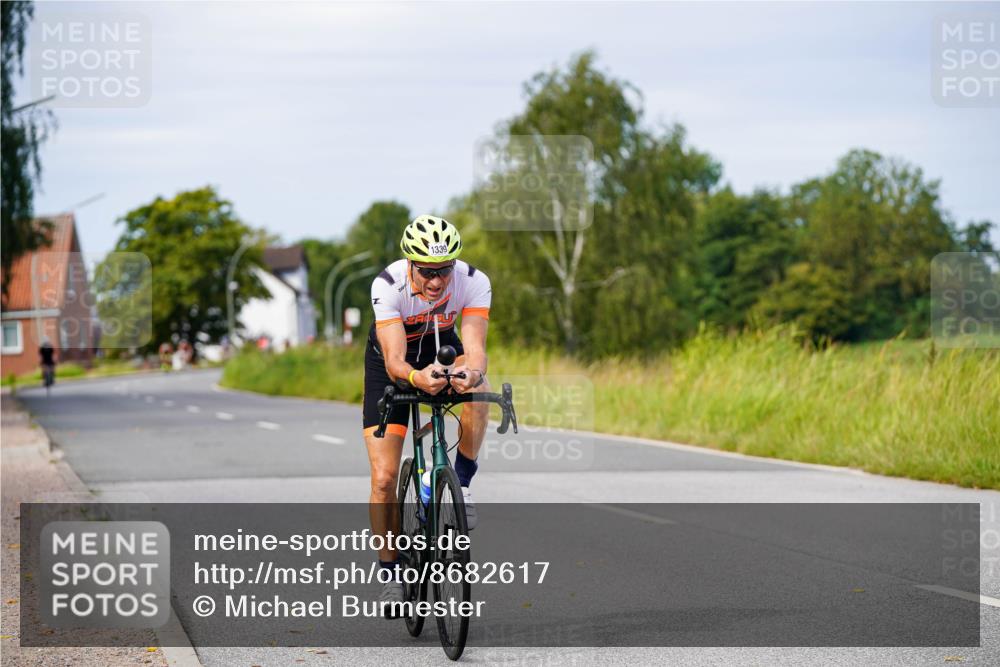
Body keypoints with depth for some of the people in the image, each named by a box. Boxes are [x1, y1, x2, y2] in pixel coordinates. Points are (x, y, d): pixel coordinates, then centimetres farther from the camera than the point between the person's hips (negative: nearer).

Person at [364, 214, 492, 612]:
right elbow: (395, 363, -40)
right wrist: (416, 378, -62)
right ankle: (391, 571, 7)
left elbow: (475, 348, -38)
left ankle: (462, 483, -14)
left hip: (442, 348, 1)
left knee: (478, 391, -36)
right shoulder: (388, 285, -34)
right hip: (392, 360, -1)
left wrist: (471, 371, -61)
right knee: (384, 478, -9)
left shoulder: (474, 282, -29)